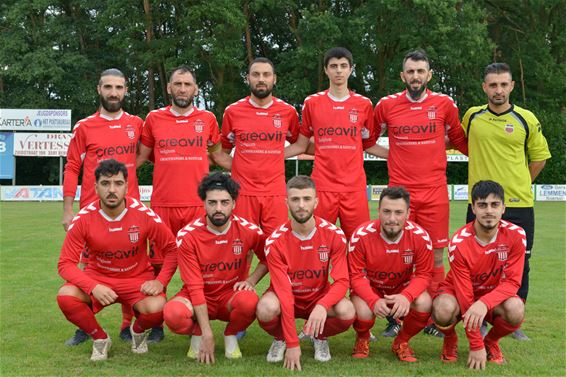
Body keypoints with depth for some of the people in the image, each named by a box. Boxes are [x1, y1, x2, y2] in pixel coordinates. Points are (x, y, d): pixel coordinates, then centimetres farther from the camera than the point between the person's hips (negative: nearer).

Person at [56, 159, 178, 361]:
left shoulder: (143, 214, -16)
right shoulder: (84, 219, -15)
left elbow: (171, 249, -4)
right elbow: (66, 263, -12)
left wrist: (160, 282, -17)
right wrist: (93, 287, -28)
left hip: (138, 278, -1)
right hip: (97, 277, 1)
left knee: (156, 308, -31)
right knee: (65, 296, -28)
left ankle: (138, 330, 9)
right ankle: (99, 338, 0)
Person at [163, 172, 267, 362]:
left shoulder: (249, 231, -11)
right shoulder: (187, 236, -16)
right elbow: (195, 287, -17)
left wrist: (251, 280, -11)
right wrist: (207, 334, -23)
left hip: (231, 295, 1)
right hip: (198, 297, -1)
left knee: (249, 301, -35)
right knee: (173, 314, -35)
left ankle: (231, 336, 0)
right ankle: (197, 335, 3)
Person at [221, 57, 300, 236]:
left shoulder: (288, 112, 6)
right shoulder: (233, 111, 5)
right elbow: (223, 149, 16)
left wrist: (275, 155, 11)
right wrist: (238, 167, 6)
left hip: (275, 192, 0)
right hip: (243, 192, 0)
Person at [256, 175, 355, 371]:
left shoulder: (334, 235, -16)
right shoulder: (275, 241, -20)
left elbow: (341, 281, -18)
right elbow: (284, 291, -23)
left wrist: (322, 306, -41)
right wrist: (292, 344, -28)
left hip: (320, 297, 1)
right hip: (286, 297, -1)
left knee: (347, 311, -31)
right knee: (266, 309, -36)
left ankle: (320, 337, 5)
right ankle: (280, 339, 2)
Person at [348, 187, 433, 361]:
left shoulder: (420, 236, -20)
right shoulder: (361, 235, -24)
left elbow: (424, 274, -13)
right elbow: (356, 275, -16)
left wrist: (406, 296, -34)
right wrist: (374, 300, -35)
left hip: (403, 288, 2)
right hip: (369, 288, -1)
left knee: (424, 303, -30)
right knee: (363, 312, -34)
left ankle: (401, 342, 3)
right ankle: (362, 339, 8)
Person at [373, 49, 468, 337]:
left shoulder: (444, 104, 3)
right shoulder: (387, 105, 2)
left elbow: (459, 140, 19)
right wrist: (398, 156, 8)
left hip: (435, 193, 1)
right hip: (400, 192, 0)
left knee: (435, 257, 4)